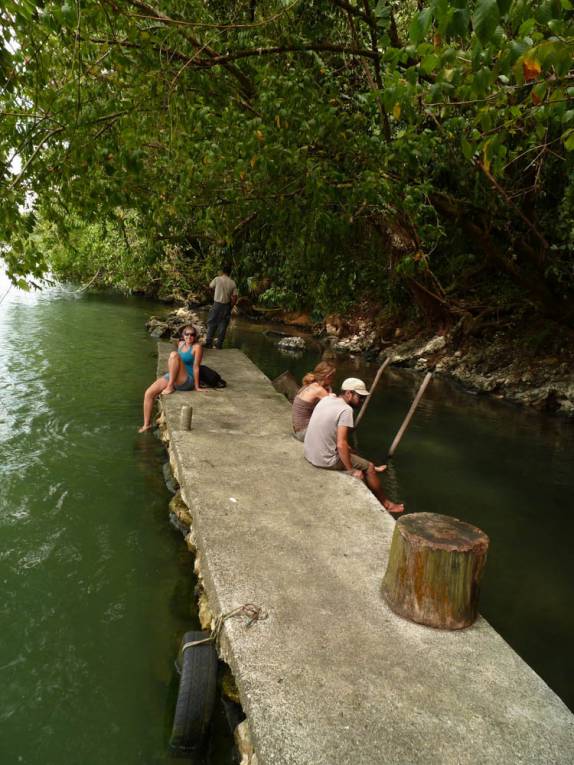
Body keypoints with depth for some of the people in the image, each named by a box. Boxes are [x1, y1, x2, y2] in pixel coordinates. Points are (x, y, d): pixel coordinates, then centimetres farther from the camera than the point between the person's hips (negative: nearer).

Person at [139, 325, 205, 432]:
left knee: (174, 354, -28)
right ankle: (146, 424, 1)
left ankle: (170, 387, -23)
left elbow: (196, 367, -10)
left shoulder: (197, 347, -7)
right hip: (170, 376, 7)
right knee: (148, 393, -9)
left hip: (186, 381, -7)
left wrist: (197, 387, -9)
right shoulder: (180, 344, 14)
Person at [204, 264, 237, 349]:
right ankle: (218, 344, 14)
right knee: (223, 325, 10)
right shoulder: (232, 283, -2)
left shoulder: (217, 279, -9)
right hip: (226, 305, 2)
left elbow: (210, 286, 11)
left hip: (217, 304, -2)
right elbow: (234, 297, -4)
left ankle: (208, 343, 6)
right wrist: (230, 307, 9)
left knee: (211, 324, 8)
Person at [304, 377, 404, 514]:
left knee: (349, 450, 31)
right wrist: (351, 471, -14)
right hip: (325, 460, -8)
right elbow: (341, 444, -26)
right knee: (369, 467, 9)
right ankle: (386, 504, 24)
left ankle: (370, 471, 52)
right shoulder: (346, 410, -21)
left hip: (309, 453, 8)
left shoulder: (326, 399, 2)